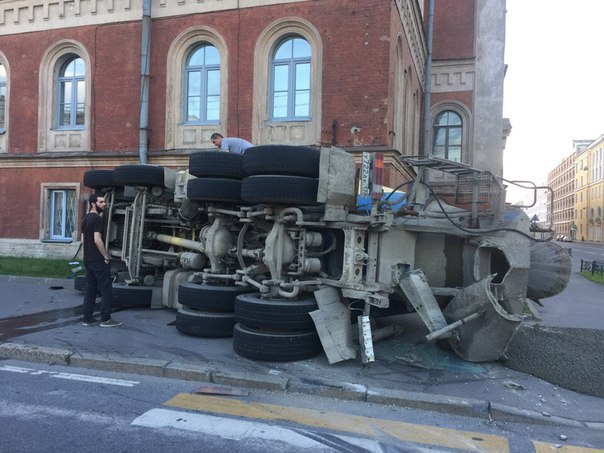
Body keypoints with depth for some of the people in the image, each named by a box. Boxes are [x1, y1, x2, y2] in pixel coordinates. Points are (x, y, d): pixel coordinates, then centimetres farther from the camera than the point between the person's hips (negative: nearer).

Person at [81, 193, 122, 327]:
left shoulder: (86, 218, 14)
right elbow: (97, 240, -22)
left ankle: (87, 319, 15)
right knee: (106, 290, -3)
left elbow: (83, 240, 18)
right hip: (98, 260, -9)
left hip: (88, 260, 9)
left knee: (90, 289, 12)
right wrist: (106, 256, -14)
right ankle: (105, 319, 0)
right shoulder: (97, 219, -15)